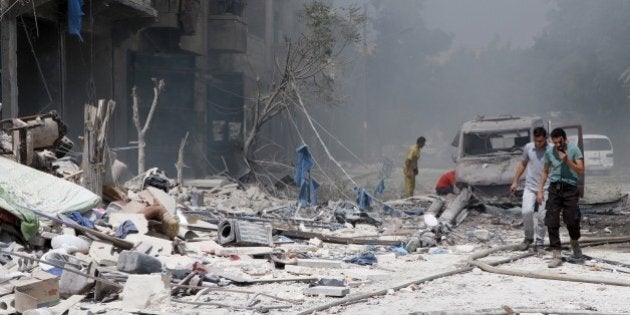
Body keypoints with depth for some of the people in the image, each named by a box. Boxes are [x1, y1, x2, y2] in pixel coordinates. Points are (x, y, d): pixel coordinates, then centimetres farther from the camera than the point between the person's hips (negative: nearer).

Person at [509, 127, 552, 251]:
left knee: (541, 217, -1)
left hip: (545, 188, -2)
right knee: (527, 211, -14)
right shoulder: (528, 147, 2)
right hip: (530, 187, 2)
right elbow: (522, 164, 15)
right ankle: (528, 237, 7)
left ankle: (539, 242, 14)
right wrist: (515, 182, 14)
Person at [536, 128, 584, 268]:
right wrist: (540, 190, 9)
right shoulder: (549, 152, 6)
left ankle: (575, 243, 29)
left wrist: (567, 161, -16)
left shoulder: (574, 149, -2)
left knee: (572, 220, -6)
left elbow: (581, 170, -4)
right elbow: (545, 172, 16)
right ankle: (556, 256, 0)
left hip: (570, 188, -2)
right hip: (554, 188, 3)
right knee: (552, 222, -5)